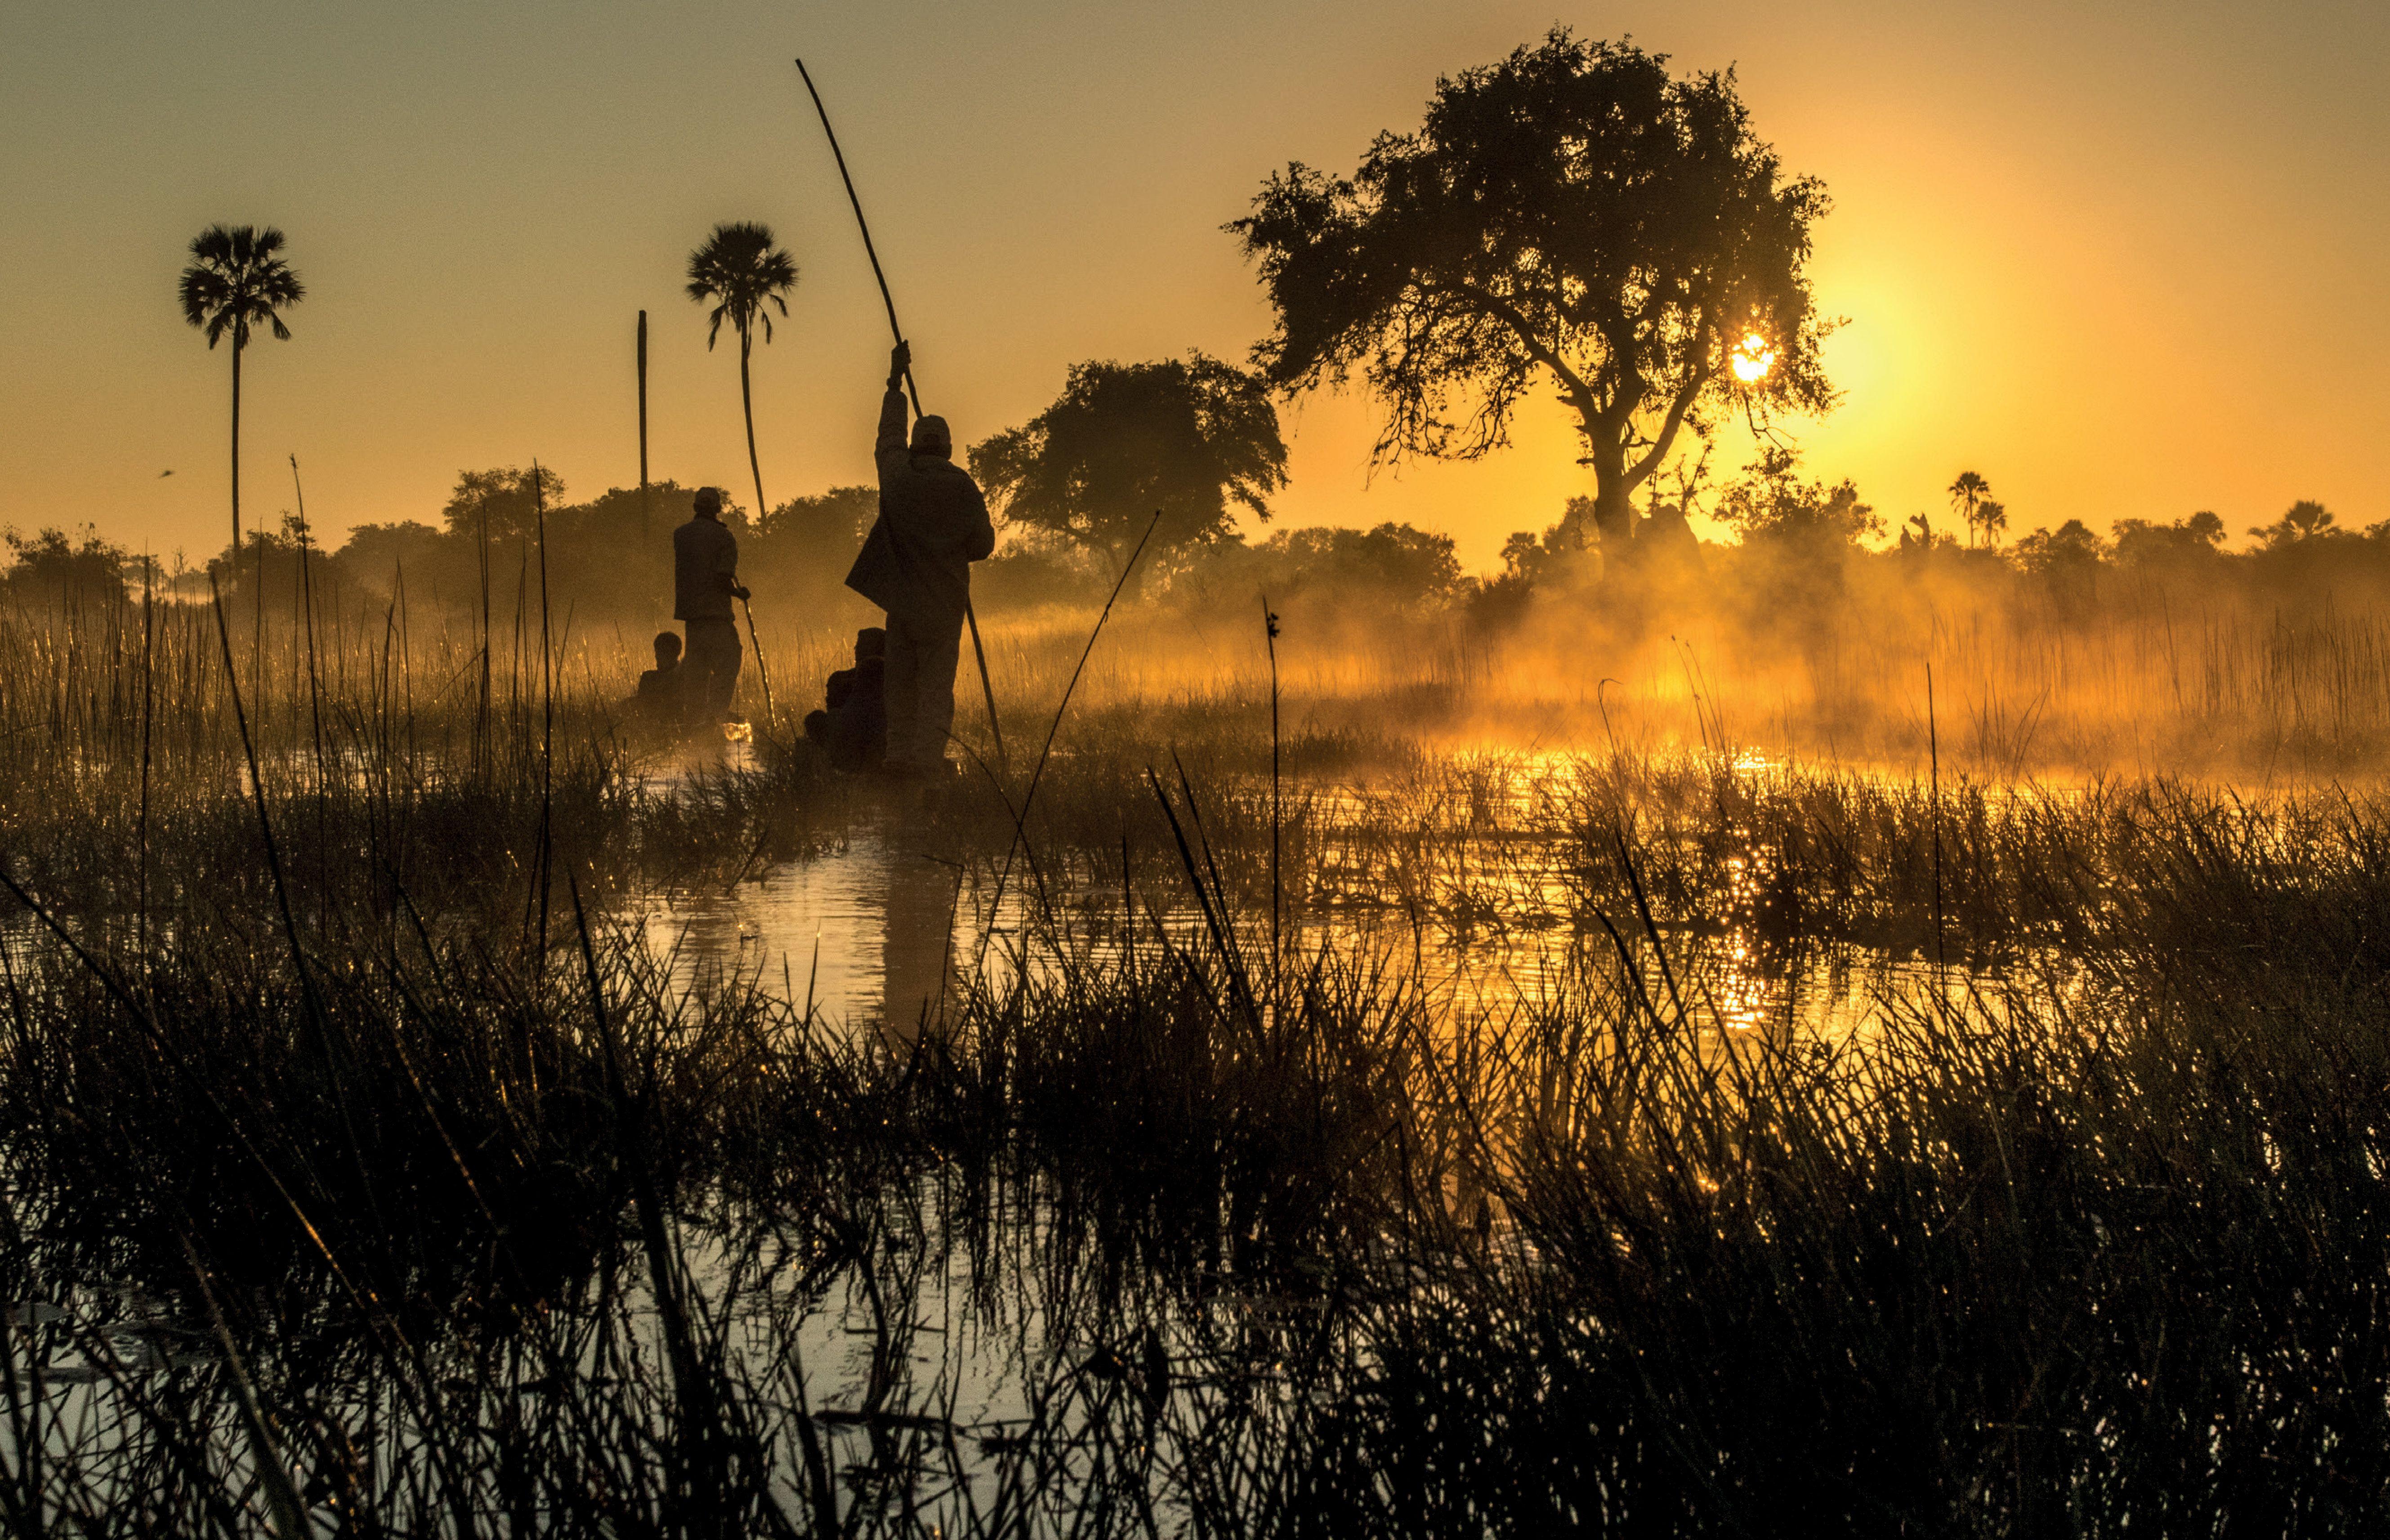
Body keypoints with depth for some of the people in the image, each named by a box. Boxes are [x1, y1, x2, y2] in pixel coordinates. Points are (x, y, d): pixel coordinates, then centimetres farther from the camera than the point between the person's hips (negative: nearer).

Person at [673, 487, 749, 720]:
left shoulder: (680, 535, 8)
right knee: (726, 665, -2)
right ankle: (717, 716, -11)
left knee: (697, 666, 13)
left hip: (689, 609, 6)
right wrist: (739, 593, 2)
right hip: (716, 611, -6)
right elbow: (723, 578, -16)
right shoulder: (723, 537, -8)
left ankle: (697, 715, 13)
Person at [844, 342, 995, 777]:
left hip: (901, 598, 3)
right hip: (943, 604, -3)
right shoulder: (961, 487, -6)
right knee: (936, 688, -3)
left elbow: (889, 437, 22)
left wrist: (896, 383, 34)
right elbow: (984, 544, -2)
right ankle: (926, 761, -12)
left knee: (901, 686, 11)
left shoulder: (897, 477, 3)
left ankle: (899, 756, 10)